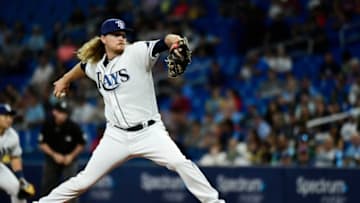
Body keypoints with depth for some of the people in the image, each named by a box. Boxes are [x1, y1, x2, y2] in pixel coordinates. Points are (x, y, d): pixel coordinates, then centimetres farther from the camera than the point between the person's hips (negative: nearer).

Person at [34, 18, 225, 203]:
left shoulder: (137, 53, -9)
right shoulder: (97, 66, 7)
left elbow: (162, 44, -27)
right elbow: (83, 66, 31)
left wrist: (173, 40, -49)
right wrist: (65, 79, 48)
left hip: (149, 132, -3)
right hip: (116, 136, 3)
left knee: (179, 162, -25)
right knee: (84, 180, 2)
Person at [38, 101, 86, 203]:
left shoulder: (73, 126, -16)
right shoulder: (47, 125, -13)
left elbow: (81, 144, -4)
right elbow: (42, 144, -6)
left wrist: (71, 156, -14)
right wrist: (54, 155, -18)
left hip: (69, 160, -2)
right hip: (51, 159, 2)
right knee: (46, 186, 6)